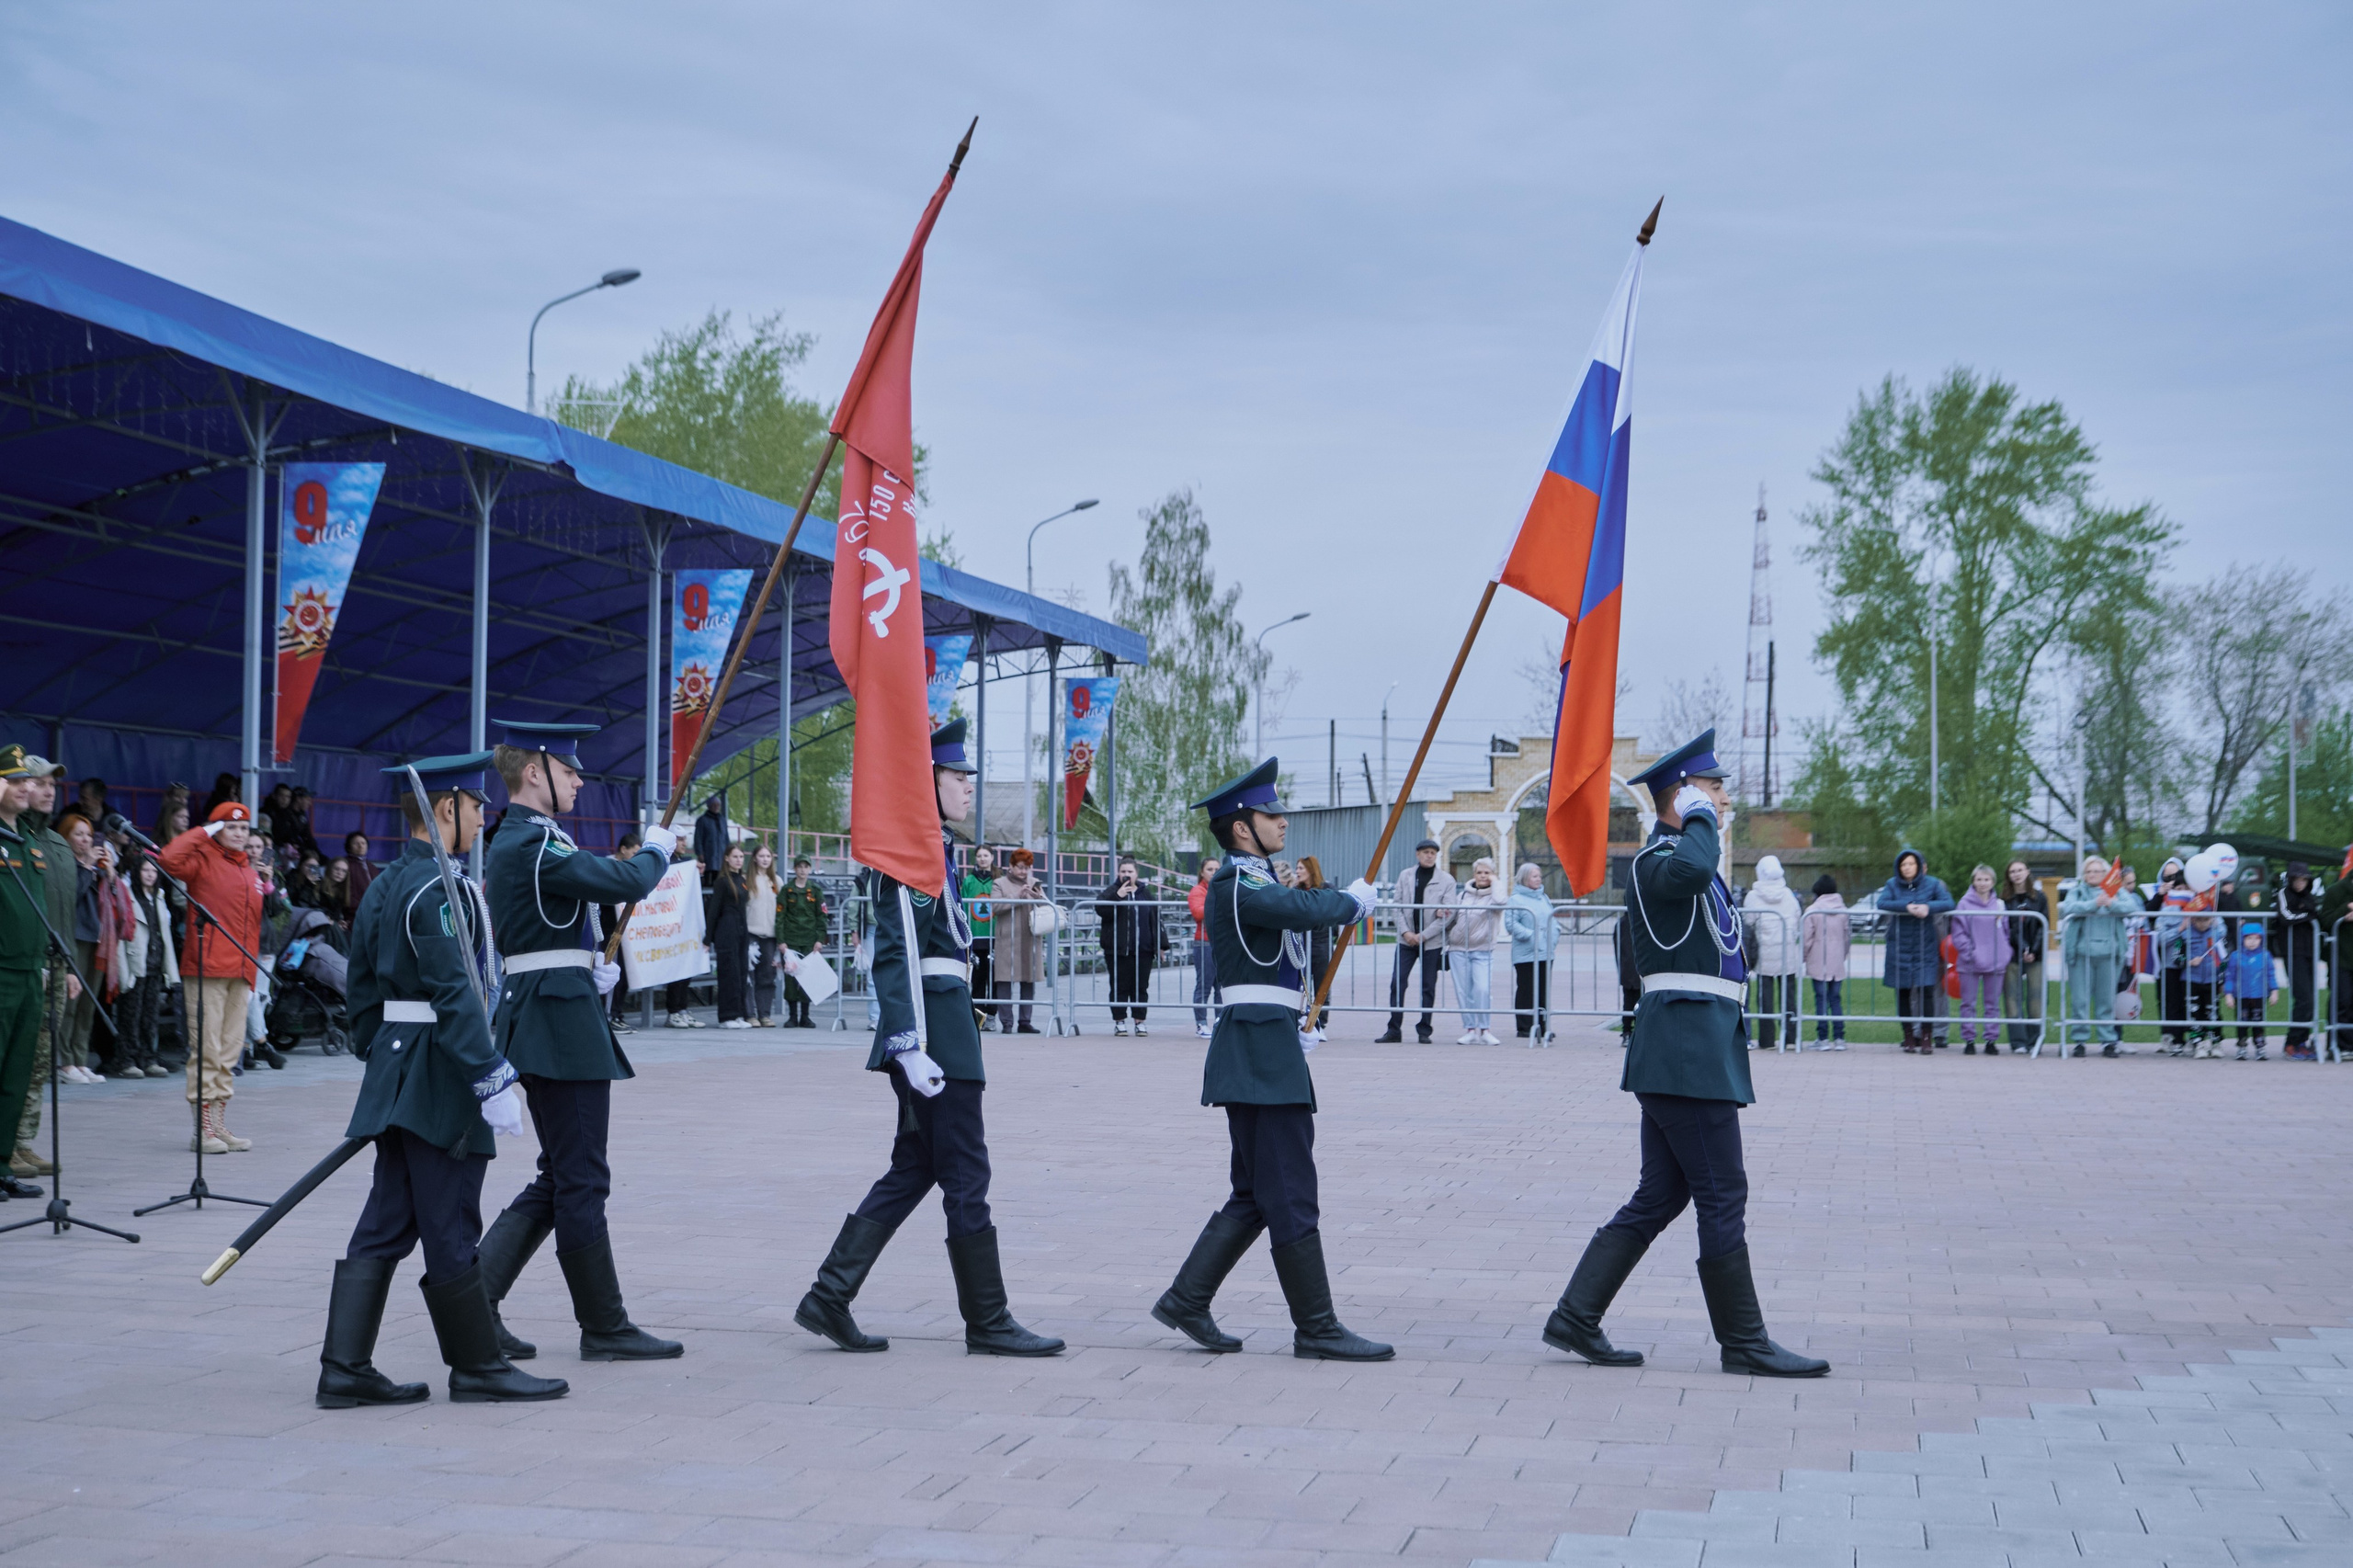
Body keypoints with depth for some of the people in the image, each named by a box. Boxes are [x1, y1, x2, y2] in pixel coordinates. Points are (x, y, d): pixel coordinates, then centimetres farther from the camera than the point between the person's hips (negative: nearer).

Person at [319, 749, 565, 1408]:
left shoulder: (384, 886, 14)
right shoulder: (440, 888, -16)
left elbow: (363, 989, 18)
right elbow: (454, 992, -22)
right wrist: (493, 1079, -22)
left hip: (396, 1076, 10)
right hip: (440, 1080, -10)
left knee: (385, 1227, 10)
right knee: (451, 1233, 0)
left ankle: (345, 1368, 11)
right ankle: (479, 1367, 9)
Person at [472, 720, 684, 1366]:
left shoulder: (517, 841, 17)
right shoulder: (535, 844, -16)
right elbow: (625, 883, -23)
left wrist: (589, 968, 12)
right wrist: (656, 850, -2)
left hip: (541, 1017, 11)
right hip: (562, 1023, -11)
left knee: (562, 1178, 13)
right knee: (581, 1179, -2)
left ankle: (474, 1296, 9)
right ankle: (605, 1328, 6)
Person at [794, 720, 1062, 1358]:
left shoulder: (934, 848, 17)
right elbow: (899, 954, -20)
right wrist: (912, 1046, -24)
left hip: (945, 1020, 10)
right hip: (932, 1024, -10)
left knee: (914, 1169, 12)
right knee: (966, 1173, -3)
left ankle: (829, 1298, 13)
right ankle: (988, 1323, 5)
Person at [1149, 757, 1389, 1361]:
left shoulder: (1255, 883, 19)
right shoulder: (1236, 886, -13)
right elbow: (1308, 908, -26)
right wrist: (1356, 900, -7)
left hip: (1265, 1047, 10)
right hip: (1261, 1050, -10)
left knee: (1255, 1195, 13)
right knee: (1291, 1196, -6)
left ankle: (1186, 1300, 16)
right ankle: (1317, 1328, -1)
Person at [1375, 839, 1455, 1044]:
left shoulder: (1446, 880, -1)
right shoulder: (1406, 877, 7)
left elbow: (1446, 914, -5)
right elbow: (1399, 906, 5)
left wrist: (1423, 936, -11)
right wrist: (1405, 932, -10)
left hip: (1432, 942, -2)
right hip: (1407, 940, 2)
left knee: (1428, 986, 3)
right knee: (1397, 982, -5)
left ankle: (1424, 1031, 12)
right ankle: (1394, 1030, 0)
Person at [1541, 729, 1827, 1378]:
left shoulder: (1680, 858, 21)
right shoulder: (1657, 860, -12)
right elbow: (1691, 870, -36)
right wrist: (1699, 817, -20)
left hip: (1688, 1050, 11)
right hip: (1687, 1051, -11)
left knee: (1659, 1196, 10)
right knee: (1722, 1195, -4)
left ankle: (1576, 1318, 11)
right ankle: (1744, 1342, 4)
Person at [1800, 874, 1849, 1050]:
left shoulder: (1812, 910, -8)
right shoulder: (1843, 910, 5)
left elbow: (1806, 939, -8)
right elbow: (1848, 935, 10)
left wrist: (1802, 957, 6)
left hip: (1818, 963, -4)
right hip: (1838, 963, 4)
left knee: (1821, 999, 1)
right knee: (1836, 999, 8)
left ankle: (1823, 1038, -1)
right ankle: (1839, 1038, 5)